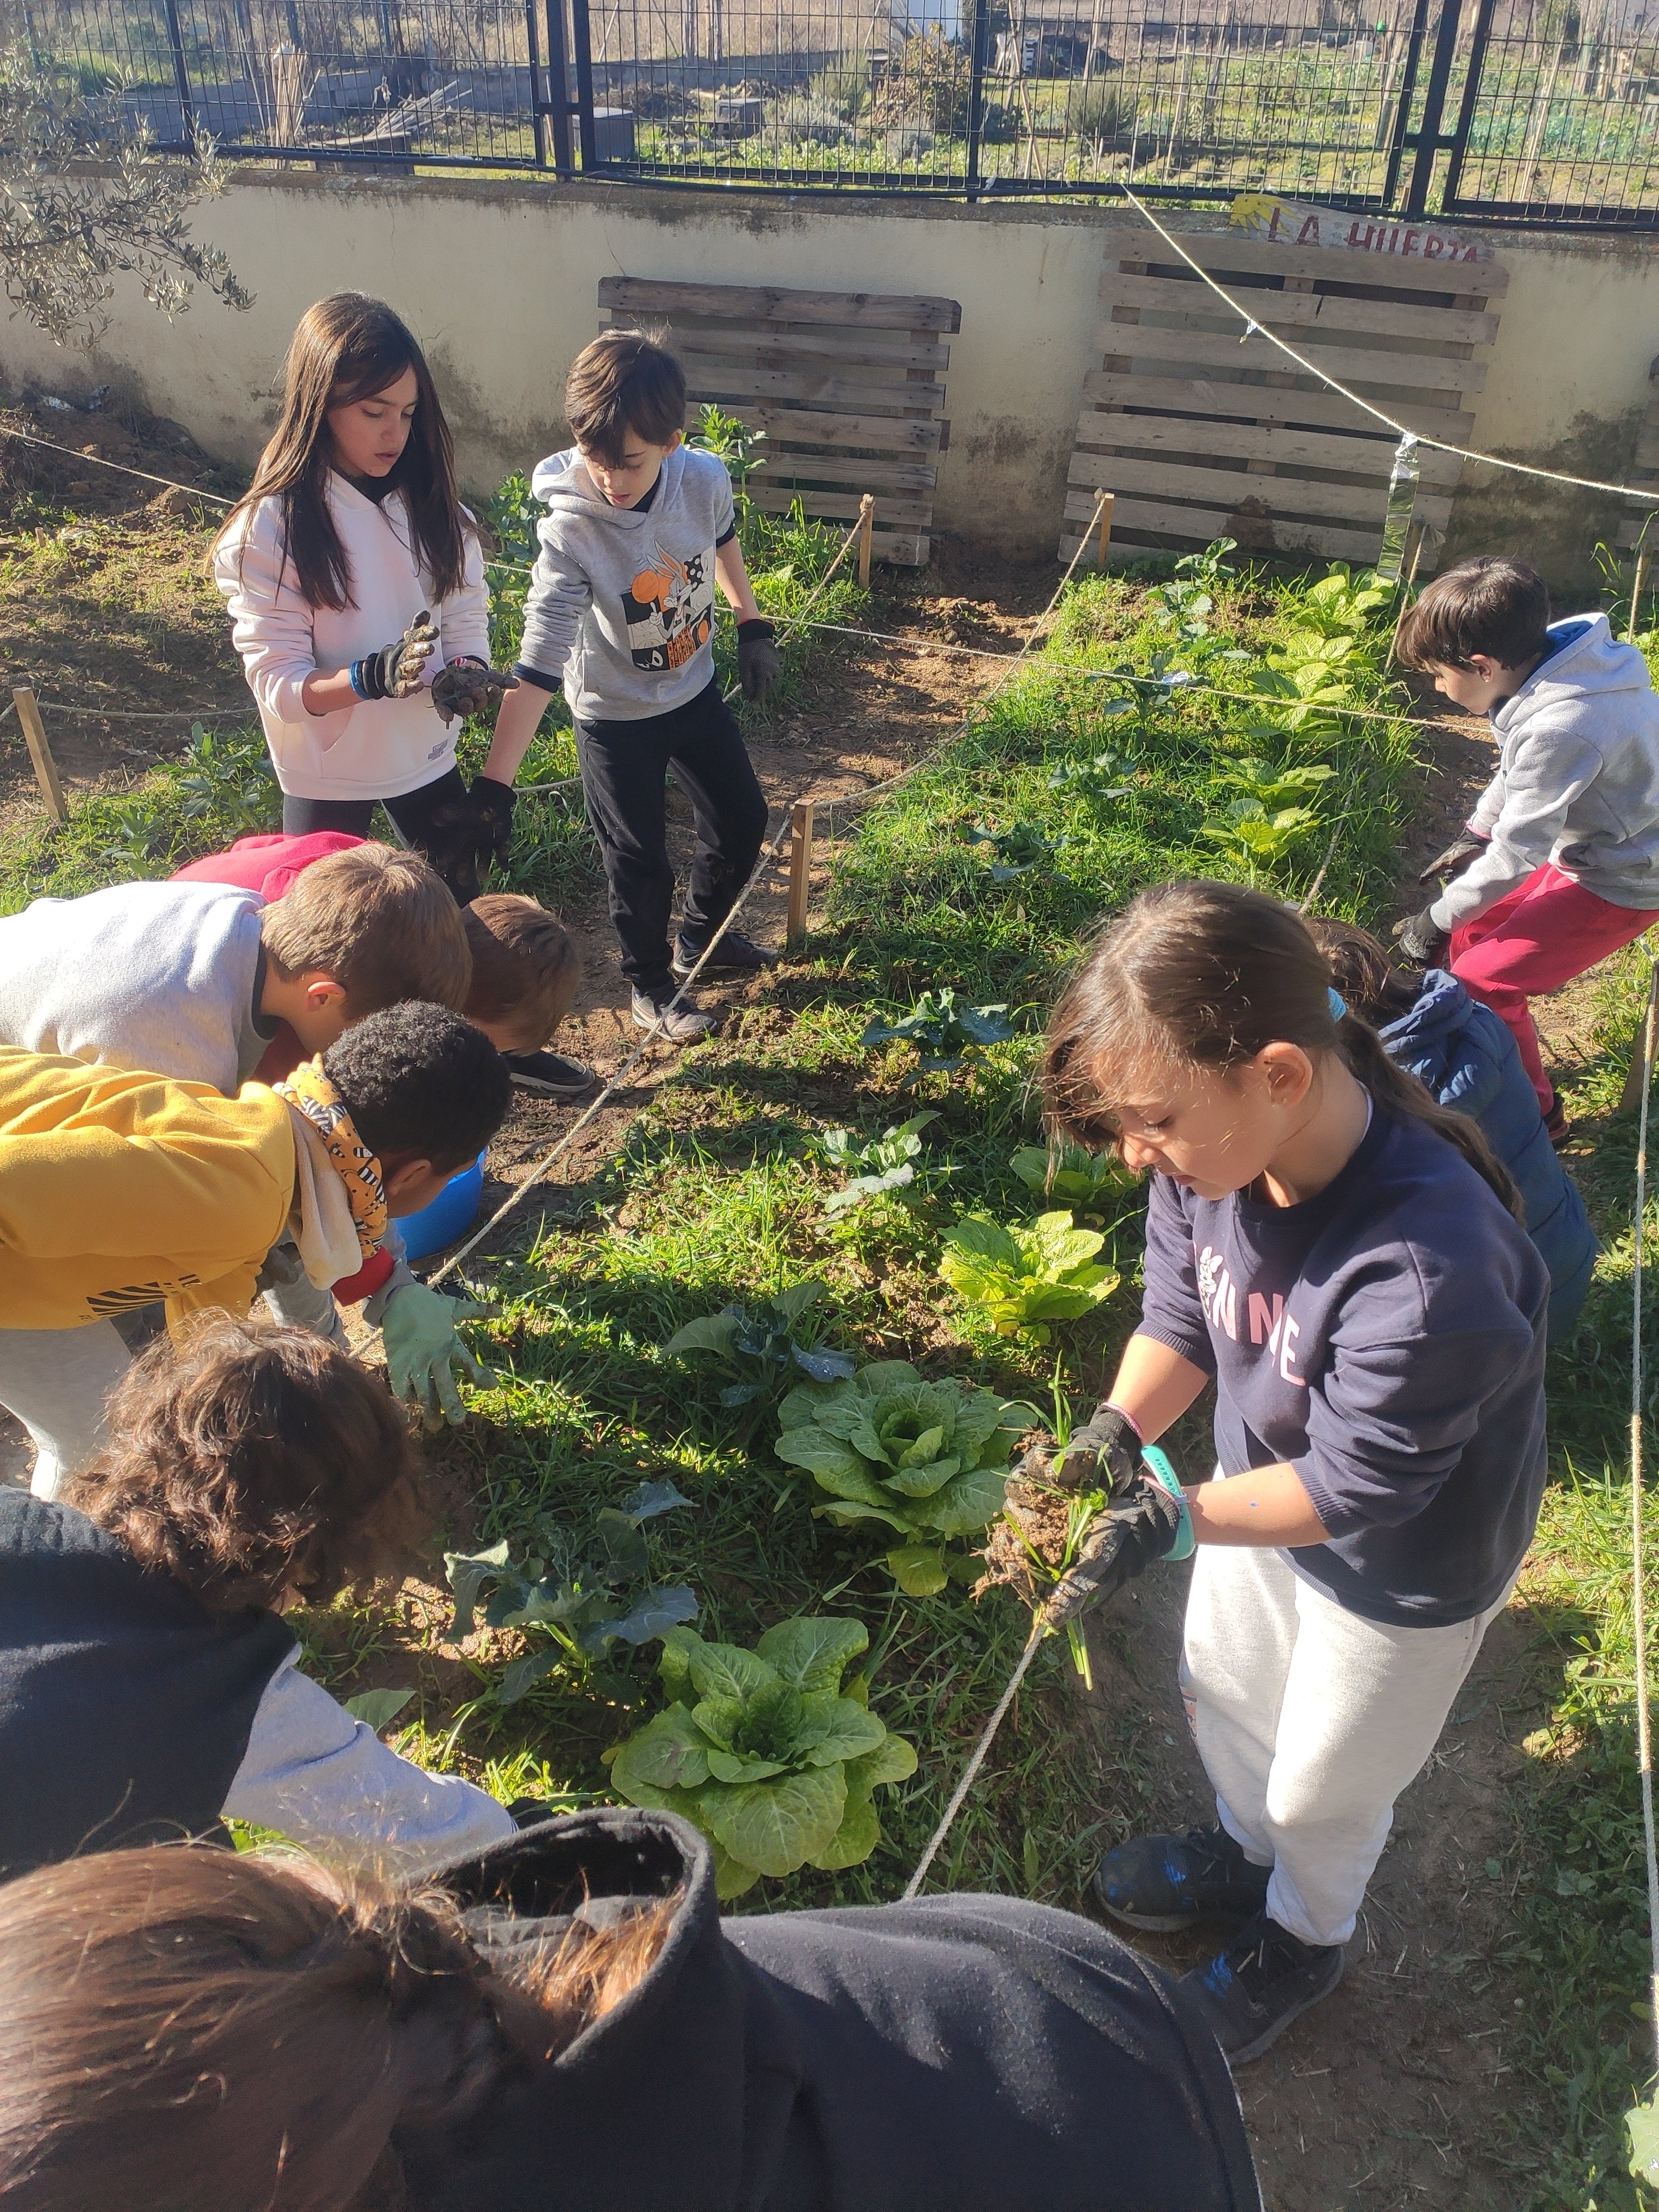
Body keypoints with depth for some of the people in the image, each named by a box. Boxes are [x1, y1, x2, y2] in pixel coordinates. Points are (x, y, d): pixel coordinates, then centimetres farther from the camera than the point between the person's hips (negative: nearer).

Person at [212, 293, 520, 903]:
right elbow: (277, 684, -19)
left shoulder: (430, 505, -4)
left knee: (462, 906, 19)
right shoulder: (269, 529, -17)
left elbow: (467, 616, 0)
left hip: (426, 754, 4)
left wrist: (464, 673, -24)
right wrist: (373, 677, -38)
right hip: (328, 775, -4)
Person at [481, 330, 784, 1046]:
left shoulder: (705, 479, -20)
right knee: (640, 864, 6)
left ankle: (701, 937, 45)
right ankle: (651, 985, 33)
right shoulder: (571, 530, -32)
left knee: (743, 821, 18)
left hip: (694, 691, 5)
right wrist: (491, 788, -43)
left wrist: (753, 626, 13)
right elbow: (537, 664, -37)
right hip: (615, 717, -5)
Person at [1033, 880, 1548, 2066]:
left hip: (1403, 1572, -6)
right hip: (1267, 1482, 6)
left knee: (1326, 1786, 21)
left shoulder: (1430, 1264, -43)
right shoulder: (1216, 1157, -23)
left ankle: (1303, 1939, 55)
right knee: (1221, 1691, 30)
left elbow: (1356, 1488, -31)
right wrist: (1118, 1428, -22)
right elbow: (1181, 1315, -7)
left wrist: (1176, 1517, -36)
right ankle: (1246, 1851, 63)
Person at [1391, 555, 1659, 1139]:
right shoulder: (1555, 661, -6)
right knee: (1472, 928, 14)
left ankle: (1536, 1114, 12)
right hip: (1587, 844, 9)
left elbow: (1515, 856, -26)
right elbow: (1517, 772, 13)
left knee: (1480, 980, -8)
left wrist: (1436, 921, -14)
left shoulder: (1559, 728, -34)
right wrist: (1475, 833, 16)